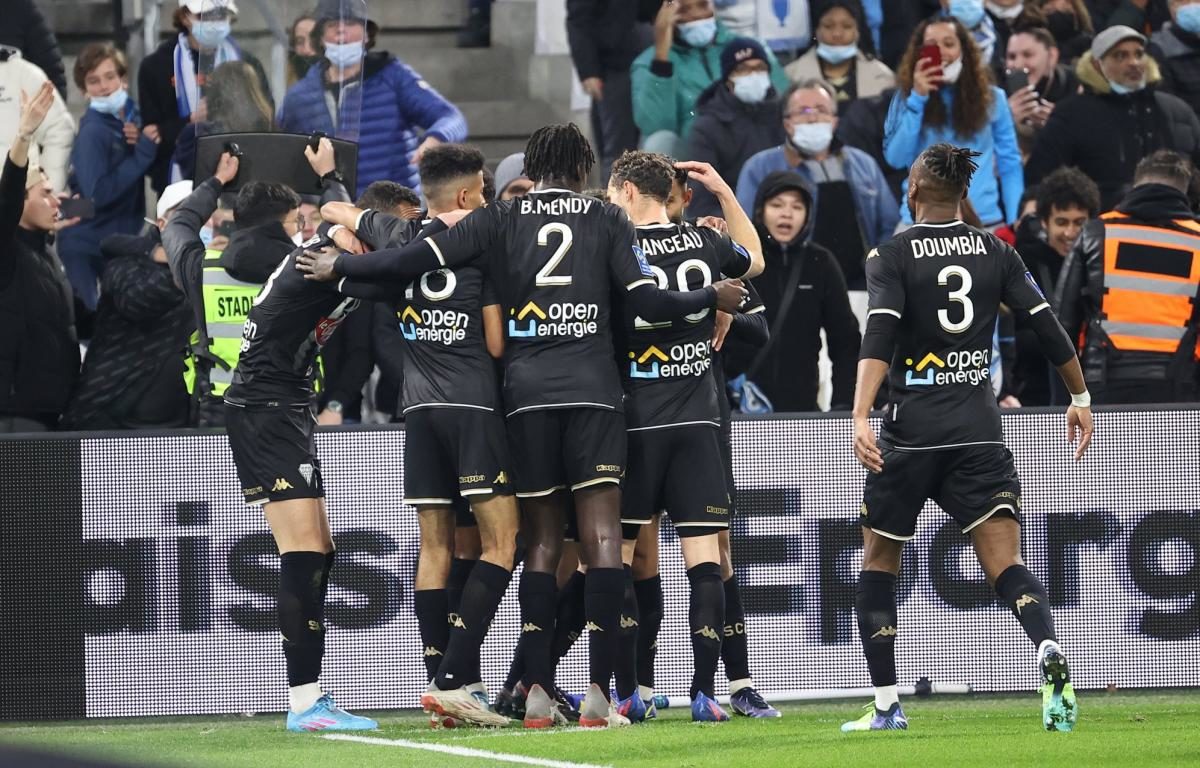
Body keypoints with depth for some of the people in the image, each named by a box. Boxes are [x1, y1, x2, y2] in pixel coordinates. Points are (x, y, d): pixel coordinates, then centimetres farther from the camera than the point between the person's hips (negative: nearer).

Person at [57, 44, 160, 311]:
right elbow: (98, 193, -28)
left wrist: (143, 145, -12)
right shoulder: (92, 132, -19)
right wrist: (143, 152, -26)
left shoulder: (131, 117, 3)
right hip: (86, 248, -7)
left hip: (121, 241, 7)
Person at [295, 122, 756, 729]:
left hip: (527, 393, 1)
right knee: (601, 536, -4)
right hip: (593, 389, -1)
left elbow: (420, 258, -1)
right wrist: (711, 298, 16)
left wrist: (340, 267, 11)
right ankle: (598, 690, -14)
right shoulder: (607, 220, 7)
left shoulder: (501, 219, 7)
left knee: (541, 543, 6)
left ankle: (537, 691, -2)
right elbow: (647, 302, -1)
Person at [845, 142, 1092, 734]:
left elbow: (880, 337, -18)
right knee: (1006, 568, -4)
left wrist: (860, 417, -27)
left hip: (910, 431, -3)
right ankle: (1048, 649, -34)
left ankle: (887, 707, 13)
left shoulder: (892, 256, -4)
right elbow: (1048, 329, 7)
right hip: (978, 429, 3)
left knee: (877, 565, 15)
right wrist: (1080, 399, 19)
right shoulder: (996, 253, 7)